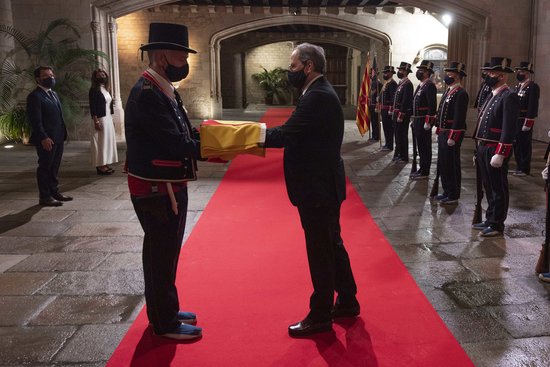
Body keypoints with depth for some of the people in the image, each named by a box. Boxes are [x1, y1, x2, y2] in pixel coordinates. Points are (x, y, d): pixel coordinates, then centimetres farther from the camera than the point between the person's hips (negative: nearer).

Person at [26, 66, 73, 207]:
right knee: (45, 167, 0)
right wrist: (43, 138, -22)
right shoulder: (34, 96, -10)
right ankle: (44, 197, 7)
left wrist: (62, 134, 12)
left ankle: (54, 192, 26)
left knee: (54, 167, 16)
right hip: (46, 140, -8)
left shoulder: (53, 94, 17)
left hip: (58, 138, 8)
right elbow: (35, 120, -16)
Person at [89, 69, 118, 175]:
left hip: (108, 119, 8)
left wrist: (111, 119, 16)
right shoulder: (94, 90, -9)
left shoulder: (106, 90, 15)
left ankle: (105, 164, 14)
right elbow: (92, 107, -15)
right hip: (100, 119, -8)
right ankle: (100, 166, -3)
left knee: (108, 141, 9)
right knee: (101, 141, -7)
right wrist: (96, 121, -21)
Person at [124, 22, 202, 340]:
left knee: (163, 253, 20)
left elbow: (183, 134, 9)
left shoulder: (166, 90, 10)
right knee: (161, 255, 4)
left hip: (169, 188, 10)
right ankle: (165, 323, 20)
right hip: (156, 191, -10)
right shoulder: (146, 94, -22)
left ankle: (164, 311, 37)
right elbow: (176, 144, -27)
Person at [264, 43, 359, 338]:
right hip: (323, 183, 10)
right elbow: (295, 134, 7)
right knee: (332, 246, 20)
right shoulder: (320, 92, 12)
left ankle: (320, 316, 19)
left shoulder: (318, 97, -21)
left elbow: (286, 134, -25)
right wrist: (255, 133, 0)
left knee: (320, 253, 3)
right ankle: (347, 302, 36)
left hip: (318, 187, -10)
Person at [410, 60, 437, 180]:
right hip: (418, 121, 10)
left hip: (424, 122, -10)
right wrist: (413, 120, 20)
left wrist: (428, 122, -22)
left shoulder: (429, 86, -14)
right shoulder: (421, 85, 16)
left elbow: (432, 105, -20)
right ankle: (422, 169, 23)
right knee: (420, 146, 14)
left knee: (424, 147, -3)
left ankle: (424, 172, 4)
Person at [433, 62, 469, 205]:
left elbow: (459, 118, -21)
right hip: (443, 133, 10)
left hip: (452, 134, -10)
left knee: (452, 165, -1)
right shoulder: (448, 91, 14)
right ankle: (447, 192, 27)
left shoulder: (461, 93, -16)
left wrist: (452, 138, -22)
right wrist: (440, 131, 16)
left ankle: (453, 196, 10)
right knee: (443, 164, 15)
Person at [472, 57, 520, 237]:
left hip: (496, 150, -9)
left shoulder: (509, 97, -14)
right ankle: (490, 219, 29)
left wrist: (500, 154, -23)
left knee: (498, 188, 2)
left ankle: (496, 225, 11)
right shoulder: (492, 96, 15)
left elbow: (509, 128, -20)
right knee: (488, 187, 17)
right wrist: (480, 148, 16)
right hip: (484, 148, 9)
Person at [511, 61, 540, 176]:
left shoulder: (533, 87, -10)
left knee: (525, 145, -1)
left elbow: (533, 106, -17)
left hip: (524, 121, -8)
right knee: (516, 144, 13)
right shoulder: (517, 86, 15)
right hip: (515, 121, 8)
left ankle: (524, 169, 7)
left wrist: (528, 123, -21)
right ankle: (519, 167, 23)